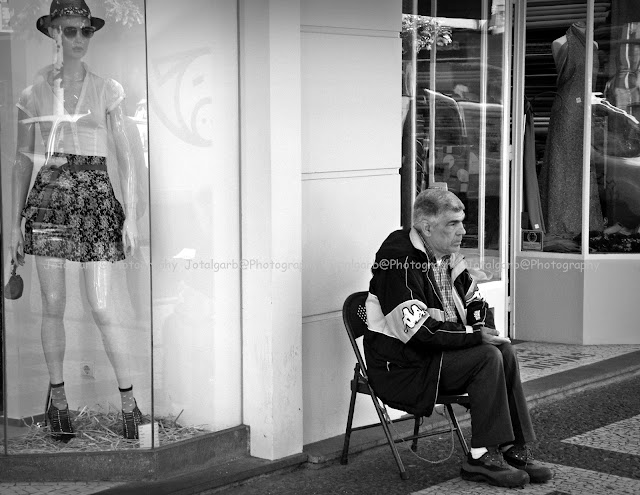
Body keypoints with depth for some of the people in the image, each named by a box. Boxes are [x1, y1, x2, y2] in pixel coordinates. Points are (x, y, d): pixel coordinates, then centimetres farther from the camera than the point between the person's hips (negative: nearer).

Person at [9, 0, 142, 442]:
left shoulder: (107, 90, 2)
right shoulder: (34, 92, 5)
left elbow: (125, 157, 2)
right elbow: (23, 161, 9)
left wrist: (131, 217, -4)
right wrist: (15, 224, 5)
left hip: (96, 198, -1)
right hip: (48, 198, 2)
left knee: (102, 309, -5)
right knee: (53, 306, 5)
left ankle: (129, 399, 8)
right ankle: (58, 397, 20)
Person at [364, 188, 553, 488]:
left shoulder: (448, 256, 9)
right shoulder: (400, 260, -21)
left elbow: (475, 302, 21)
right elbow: (416, 329, -27)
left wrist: (485, 329, -3)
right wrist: (474, 336, -22)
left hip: (437, 351, 9)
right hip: (401, 365, -9)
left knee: (504, 351, -8)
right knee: (487, 358, -22)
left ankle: (515, 449, -6)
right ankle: (482, 457, -15)